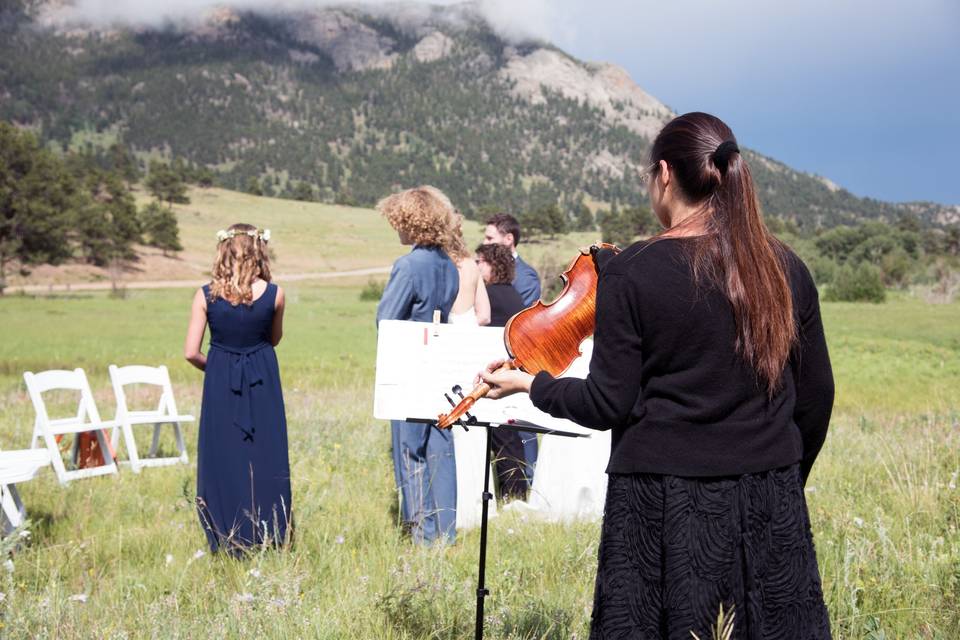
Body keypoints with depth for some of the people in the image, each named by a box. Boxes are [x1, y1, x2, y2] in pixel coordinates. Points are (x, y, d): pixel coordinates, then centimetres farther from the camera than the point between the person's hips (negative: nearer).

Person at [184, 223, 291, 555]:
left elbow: (191, 353, -5)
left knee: (222, 460, 9)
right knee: (265, 458, 10)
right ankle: (269, 537, 15)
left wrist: (216, 367, 11)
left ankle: (228, 543, 12)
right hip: (263, 383, 0)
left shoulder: (206, 295, -8)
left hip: (220, 382, 0)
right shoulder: (274, 294, -8)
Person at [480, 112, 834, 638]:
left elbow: (609, 405, -10)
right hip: (771, 506, 3)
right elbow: (816, 396, 5)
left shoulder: (629, 272, -11)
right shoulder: (784, 269, 0)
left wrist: (529, 384, 7)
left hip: (664, 507, -3)